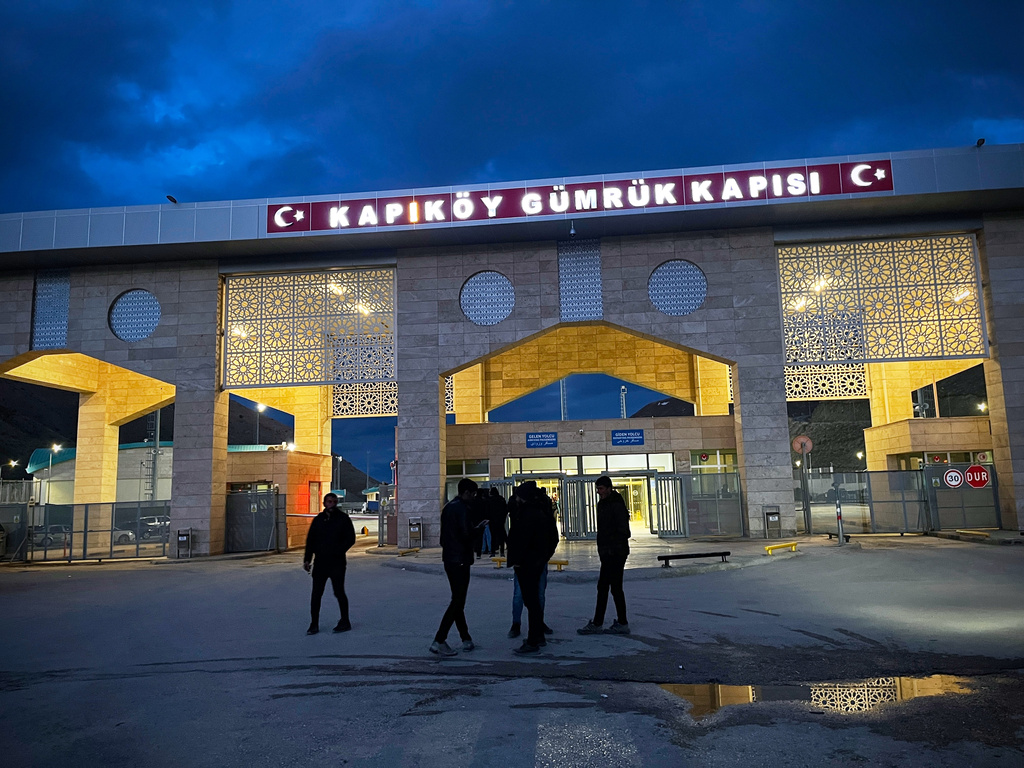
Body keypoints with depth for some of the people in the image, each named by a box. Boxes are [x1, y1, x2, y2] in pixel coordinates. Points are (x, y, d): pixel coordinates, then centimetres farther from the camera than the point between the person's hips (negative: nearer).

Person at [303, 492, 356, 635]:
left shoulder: (343, 519, -1)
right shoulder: (318, 520, 9)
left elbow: (350, 539, -2)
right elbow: (310, 540, 11)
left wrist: (338, 551, -15)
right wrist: (307, 559, 3)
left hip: (337, 563, -3)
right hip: (320, 562, 3)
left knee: (339, 592, 1)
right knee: (316, 594, 2)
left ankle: (345, 622, 15)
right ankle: (314, 625, 11)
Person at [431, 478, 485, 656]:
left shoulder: (448, 507, 13)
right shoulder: (463, 509, -15)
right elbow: (467, 534, -22)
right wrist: (478, 528, -4)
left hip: (448, 559, 10)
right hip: (460, 560, -9)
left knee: (458, 600, 14)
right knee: (457, 602, -5)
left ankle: (466, 639, 20)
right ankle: (439, 641, -6)